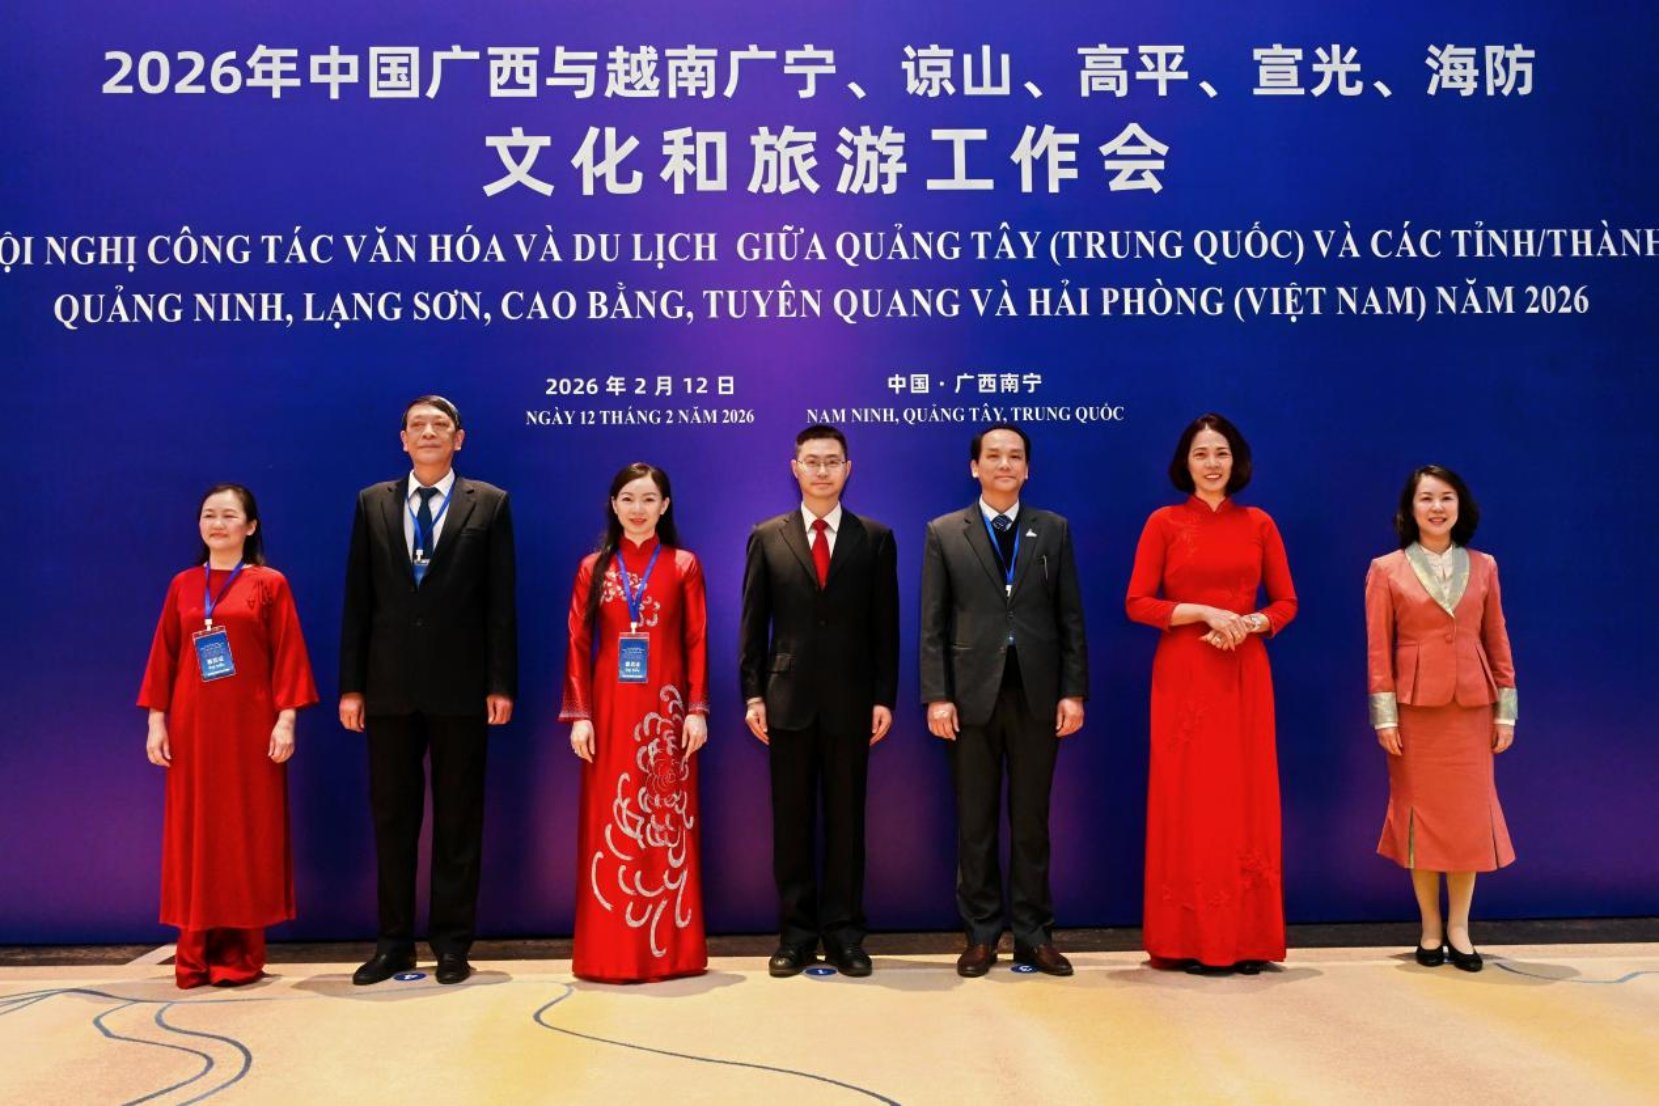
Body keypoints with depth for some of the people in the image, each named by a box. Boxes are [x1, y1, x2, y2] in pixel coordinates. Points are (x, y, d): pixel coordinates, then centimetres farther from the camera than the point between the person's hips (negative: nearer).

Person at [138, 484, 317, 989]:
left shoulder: (270, 584, 1)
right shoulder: (182, 585, 10)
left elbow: (287, 655, -4)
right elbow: (163, 656, 9)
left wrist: (286, 718, -11)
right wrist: (156, 720, 3)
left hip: (249, 725, -3)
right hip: (193, 725, 3)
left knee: (247, 833, 1)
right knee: (194, 834, 4)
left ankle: (242, 952, 8)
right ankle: (196, 952, 11)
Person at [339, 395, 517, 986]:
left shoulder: (489, 504, 4)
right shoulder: (373, 503, 10)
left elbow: (501, 602, 0)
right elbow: (357, 600, 7)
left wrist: (501, 684, -7)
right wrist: (350, 685, 1)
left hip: (460, 685, -2)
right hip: (390, 684, 2)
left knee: (458, 817, 5)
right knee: (392, 815, 8)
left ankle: (452, 944, 14)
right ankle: (394, 942, 18)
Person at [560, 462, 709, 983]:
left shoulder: (683, 565, 5)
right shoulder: (593, 568, 7)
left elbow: (697, 643, 2)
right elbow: (578, 645, 3)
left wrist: (697, 710, -6)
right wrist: (579, 715, -4)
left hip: (665, 711, -1)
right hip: (609, 710, 1)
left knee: (666, 823, 2)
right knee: (609, 825, 2)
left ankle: (669, 948, 9)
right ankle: (609, 951, 9)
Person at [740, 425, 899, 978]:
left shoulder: (875, 538, 5)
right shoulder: (767, 537, 6)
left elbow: (886, 626, 3)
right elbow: (753, 623, 5)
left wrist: (885, 698, -3)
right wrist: (753, 694, -2)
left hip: (850, 702, 0)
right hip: (788, 700, 0)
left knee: (846, 821, 5)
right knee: (791, 822, 5)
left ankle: (843, 934, 13)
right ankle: (796, 934, 14)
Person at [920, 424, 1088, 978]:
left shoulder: (1053, 530, 9)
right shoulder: (944, 533, 5)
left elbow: (1070, 617, 6)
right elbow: (933, 624, 1)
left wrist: (1073, 692, -1)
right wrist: (937, 696, -6)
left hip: (1037, 696, 1)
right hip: (972, 695, -1)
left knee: (1031, 822, 7)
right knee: (975, 823, 6)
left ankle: (1033, 935, 15)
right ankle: (981, 936, 15)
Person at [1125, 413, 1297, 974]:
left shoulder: (1258, 524, 9)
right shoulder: (1165, 522, 2)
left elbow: (1286, 602, 9)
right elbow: (1137, 603, -3)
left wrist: (1250, 624, -11)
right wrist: (1203, 613, -14)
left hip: (1245, 675, 2)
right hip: (1183, 675, -2)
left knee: (1247, 798, 2)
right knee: (1188, 800, -1)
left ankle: (1247, 938, 10)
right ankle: (1190, 939, 6)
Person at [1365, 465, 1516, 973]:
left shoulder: (1482, 567, 8)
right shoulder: (1386, 570, 0)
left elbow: (1498, 641, 8)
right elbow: (1378, 649, -2)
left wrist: (1506, 711, 4)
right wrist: (1384, 716, -8)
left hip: (1471, 707, 2)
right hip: (1415, 707, -2)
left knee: (1470, 814, 2)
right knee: (1420, 812, 3)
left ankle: (1458, 927, 13)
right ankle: (1430, 928, 14)